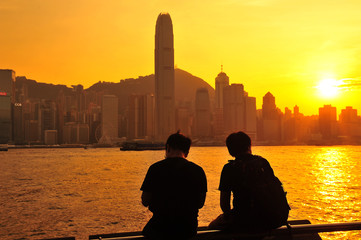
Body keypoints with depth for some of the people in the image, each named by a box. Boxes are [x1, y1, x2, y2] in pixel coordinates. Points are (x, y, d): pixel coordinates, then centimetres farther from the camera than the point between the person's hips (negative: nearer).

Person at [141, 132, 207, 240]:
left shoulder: (155, 168, -9)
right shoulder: (198, 170, -3)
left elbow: (145, 202, -3)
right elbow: (200, 204, 5)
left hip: (161, 230, -2)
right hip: (189, 231, 3)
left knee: (146, 230, 27)